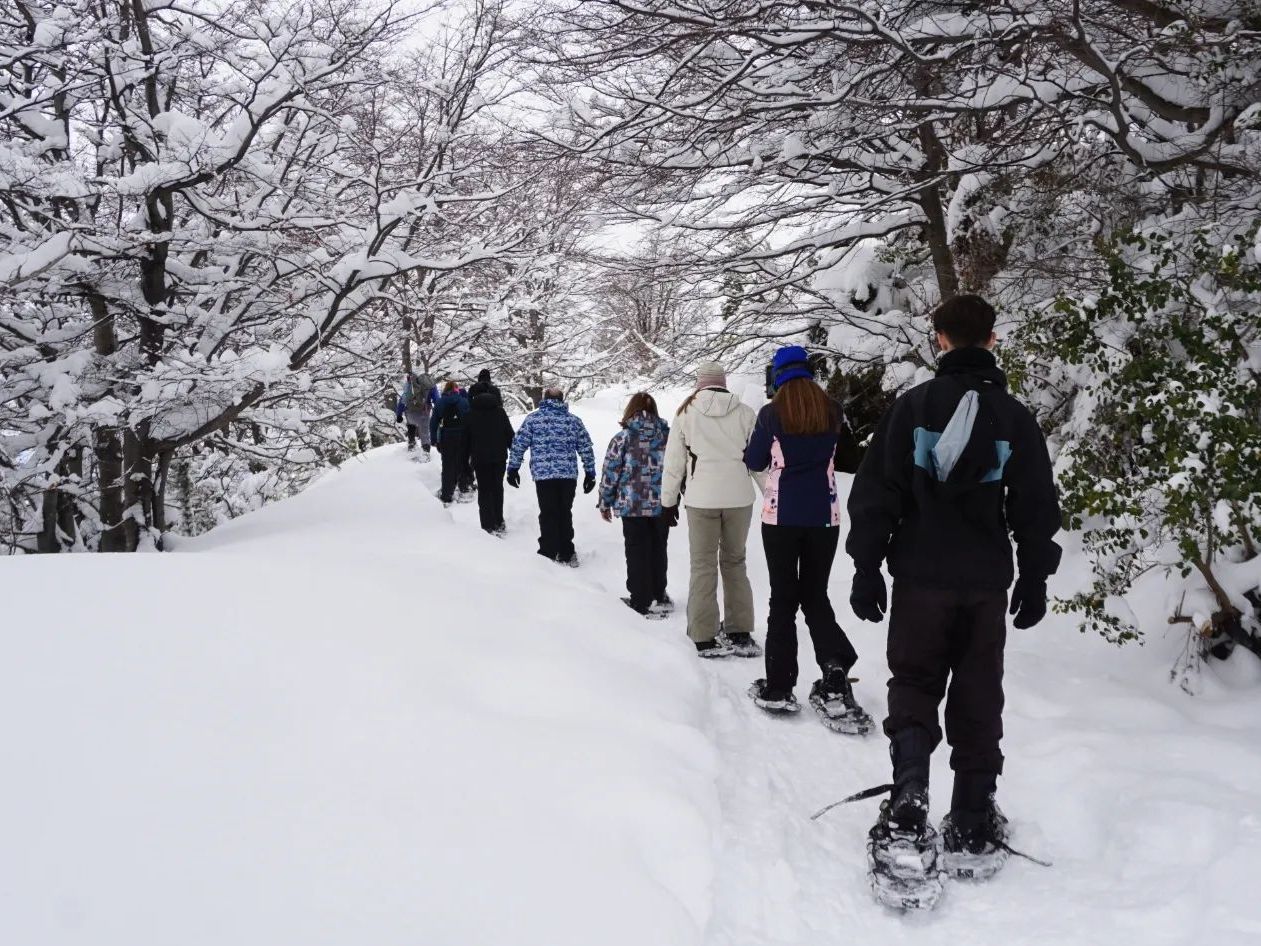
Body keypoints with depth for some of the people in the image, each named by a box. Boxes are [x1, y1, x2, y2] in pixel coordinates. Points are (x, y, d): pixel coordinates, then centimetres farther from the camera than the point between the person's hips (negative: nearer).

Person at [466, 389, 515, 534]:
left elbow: (467, 438, 4)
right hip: (499, 457, 1)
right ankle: (499, 523, 18)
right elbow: (510, 434, 0)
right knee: (497, 488, 15)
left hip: (480, 458, -1)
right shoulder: (500, 412, -1)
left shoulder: (472, 414, 0)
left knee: (484, 491, 3)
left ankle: (489, 526, -4)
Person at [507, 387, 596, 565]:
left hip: (543, 474, -2)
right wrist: (590, 474, 15)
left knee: (548, 515, 5)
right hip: (569, 475, 2)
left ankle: (549, 554, 5)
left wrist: (513, 468, 10)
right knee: (565, 514, 13)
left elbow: (518, 444, 1)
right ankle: (566, 554, 17)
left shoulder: (532, 419, 3)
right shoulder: (574, 421, 9)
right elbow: (586, 448, 9)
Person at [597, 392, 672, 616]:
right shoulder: (667, 435, 2)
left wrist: (605, 503, 7)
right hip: (662, 505, 3)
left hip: (632, 505, -3)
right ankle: (658, 596, 26)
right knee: (658, 550, 15)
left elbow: (610, 473, -4)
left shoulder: (622, 438, -6)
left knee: (637, 552, 6)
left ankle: (641, 601, 9)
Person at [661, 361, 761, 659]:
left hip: (702, 499, -1)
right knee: (734, 562, 14)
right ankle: (740, 633, 15)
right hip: (739, 497, 1)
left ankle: (704, 637, 5)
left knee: (703, 566, 6)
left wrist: (669, 499, 13)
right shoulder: (744, 413, 2)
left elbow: (674, 461, 4)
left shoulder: (686, 413, 1)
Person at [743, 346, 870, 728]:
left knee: (783, 599, 6)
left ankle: (779, 687, 8)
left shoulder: (772, 413, -9)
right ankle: (835, 674, -8)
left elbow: (755, 461, 1)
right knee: (816, 597, 12)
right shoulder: (833, 411, 0)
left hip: (781, 516, -2)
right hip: (824, 516, 2)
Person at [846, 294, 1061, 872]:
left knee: (913, 682, 11)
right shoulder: (1015, 416, 1)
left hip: (921, 576, -1)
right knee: (978, 698, 11)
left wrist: (867, 569, 1)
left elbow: (875, 493, -5)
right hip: (988, 583, 2)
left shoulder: (913, 405, -5)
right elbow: (1037, 507, 6)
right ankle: (972, 820, 15)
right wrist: (1034, 580, 15)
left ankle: (908, 795, -9)